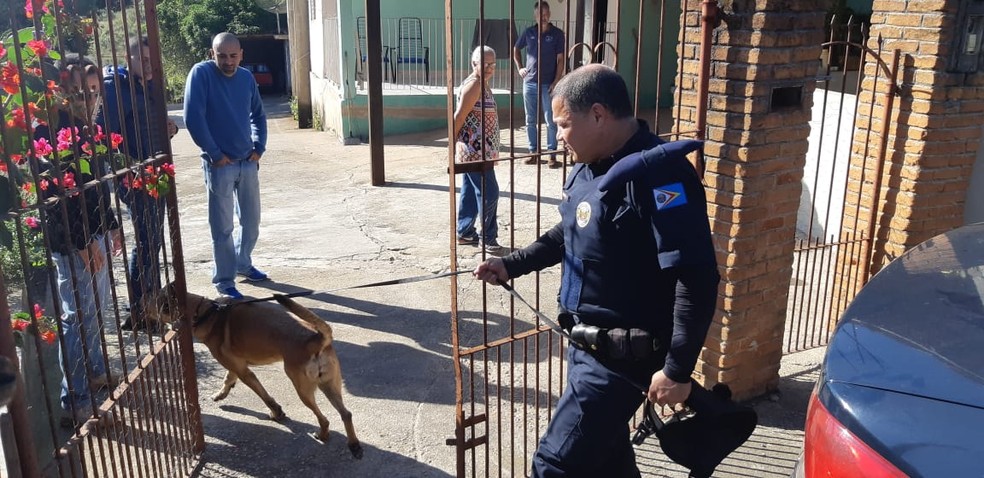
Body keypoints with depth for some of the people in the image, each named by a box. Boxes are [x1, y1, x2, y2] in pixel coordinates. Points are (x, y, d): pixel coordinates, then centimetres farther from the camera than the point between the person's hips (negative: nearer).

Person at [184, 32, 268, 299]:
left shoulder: (247, 77, 4)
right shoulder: (201, 73, -12)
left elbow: (258, 115, 18)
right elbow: (193, 118, -18)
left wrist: (259, 147, 6)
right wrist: (214, 154, -15)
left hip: (248, 162, 5)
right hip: (219, 164, -5)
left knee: (251, 220, 16)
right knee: (222, 227, 2)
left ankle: (243, 264, 37)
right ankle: (224, 281, 15)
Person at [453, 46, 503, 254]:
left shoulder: (481, 84, 14)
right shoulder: (474, 84, -17)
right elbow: (459, 116, -19)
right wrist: (453, 143, -15)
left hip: (478, 151, 10)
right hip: (475, 151, -10)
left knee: (470, 192, 15)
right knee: (488, 193, -5)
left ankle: (465, 233, 24)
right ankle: (488, 238, 4)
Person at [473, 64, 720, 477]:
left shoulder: (656, 172, -24)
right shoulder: (590, 167, 6)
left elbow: (697, 279, -26)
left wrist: (677, 369, -24)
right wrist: (512, 265, 20)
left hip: (619, 356, -9)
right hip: (587, 344, 9)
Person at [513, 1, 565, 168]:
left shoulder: (557, 34, -2)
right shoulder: (528, 32, 6)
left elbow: (560, 60, -4)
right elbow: (516, 49, 22)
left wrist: (556, 82, -11)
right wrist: (519, 68, 10)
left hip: (548, 84, -3)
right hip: (529, 83, 3)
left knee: (551, 121, -2)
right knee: (530, 120, 8)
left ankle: (552, 155, 2)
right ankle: (533, 152, 17)